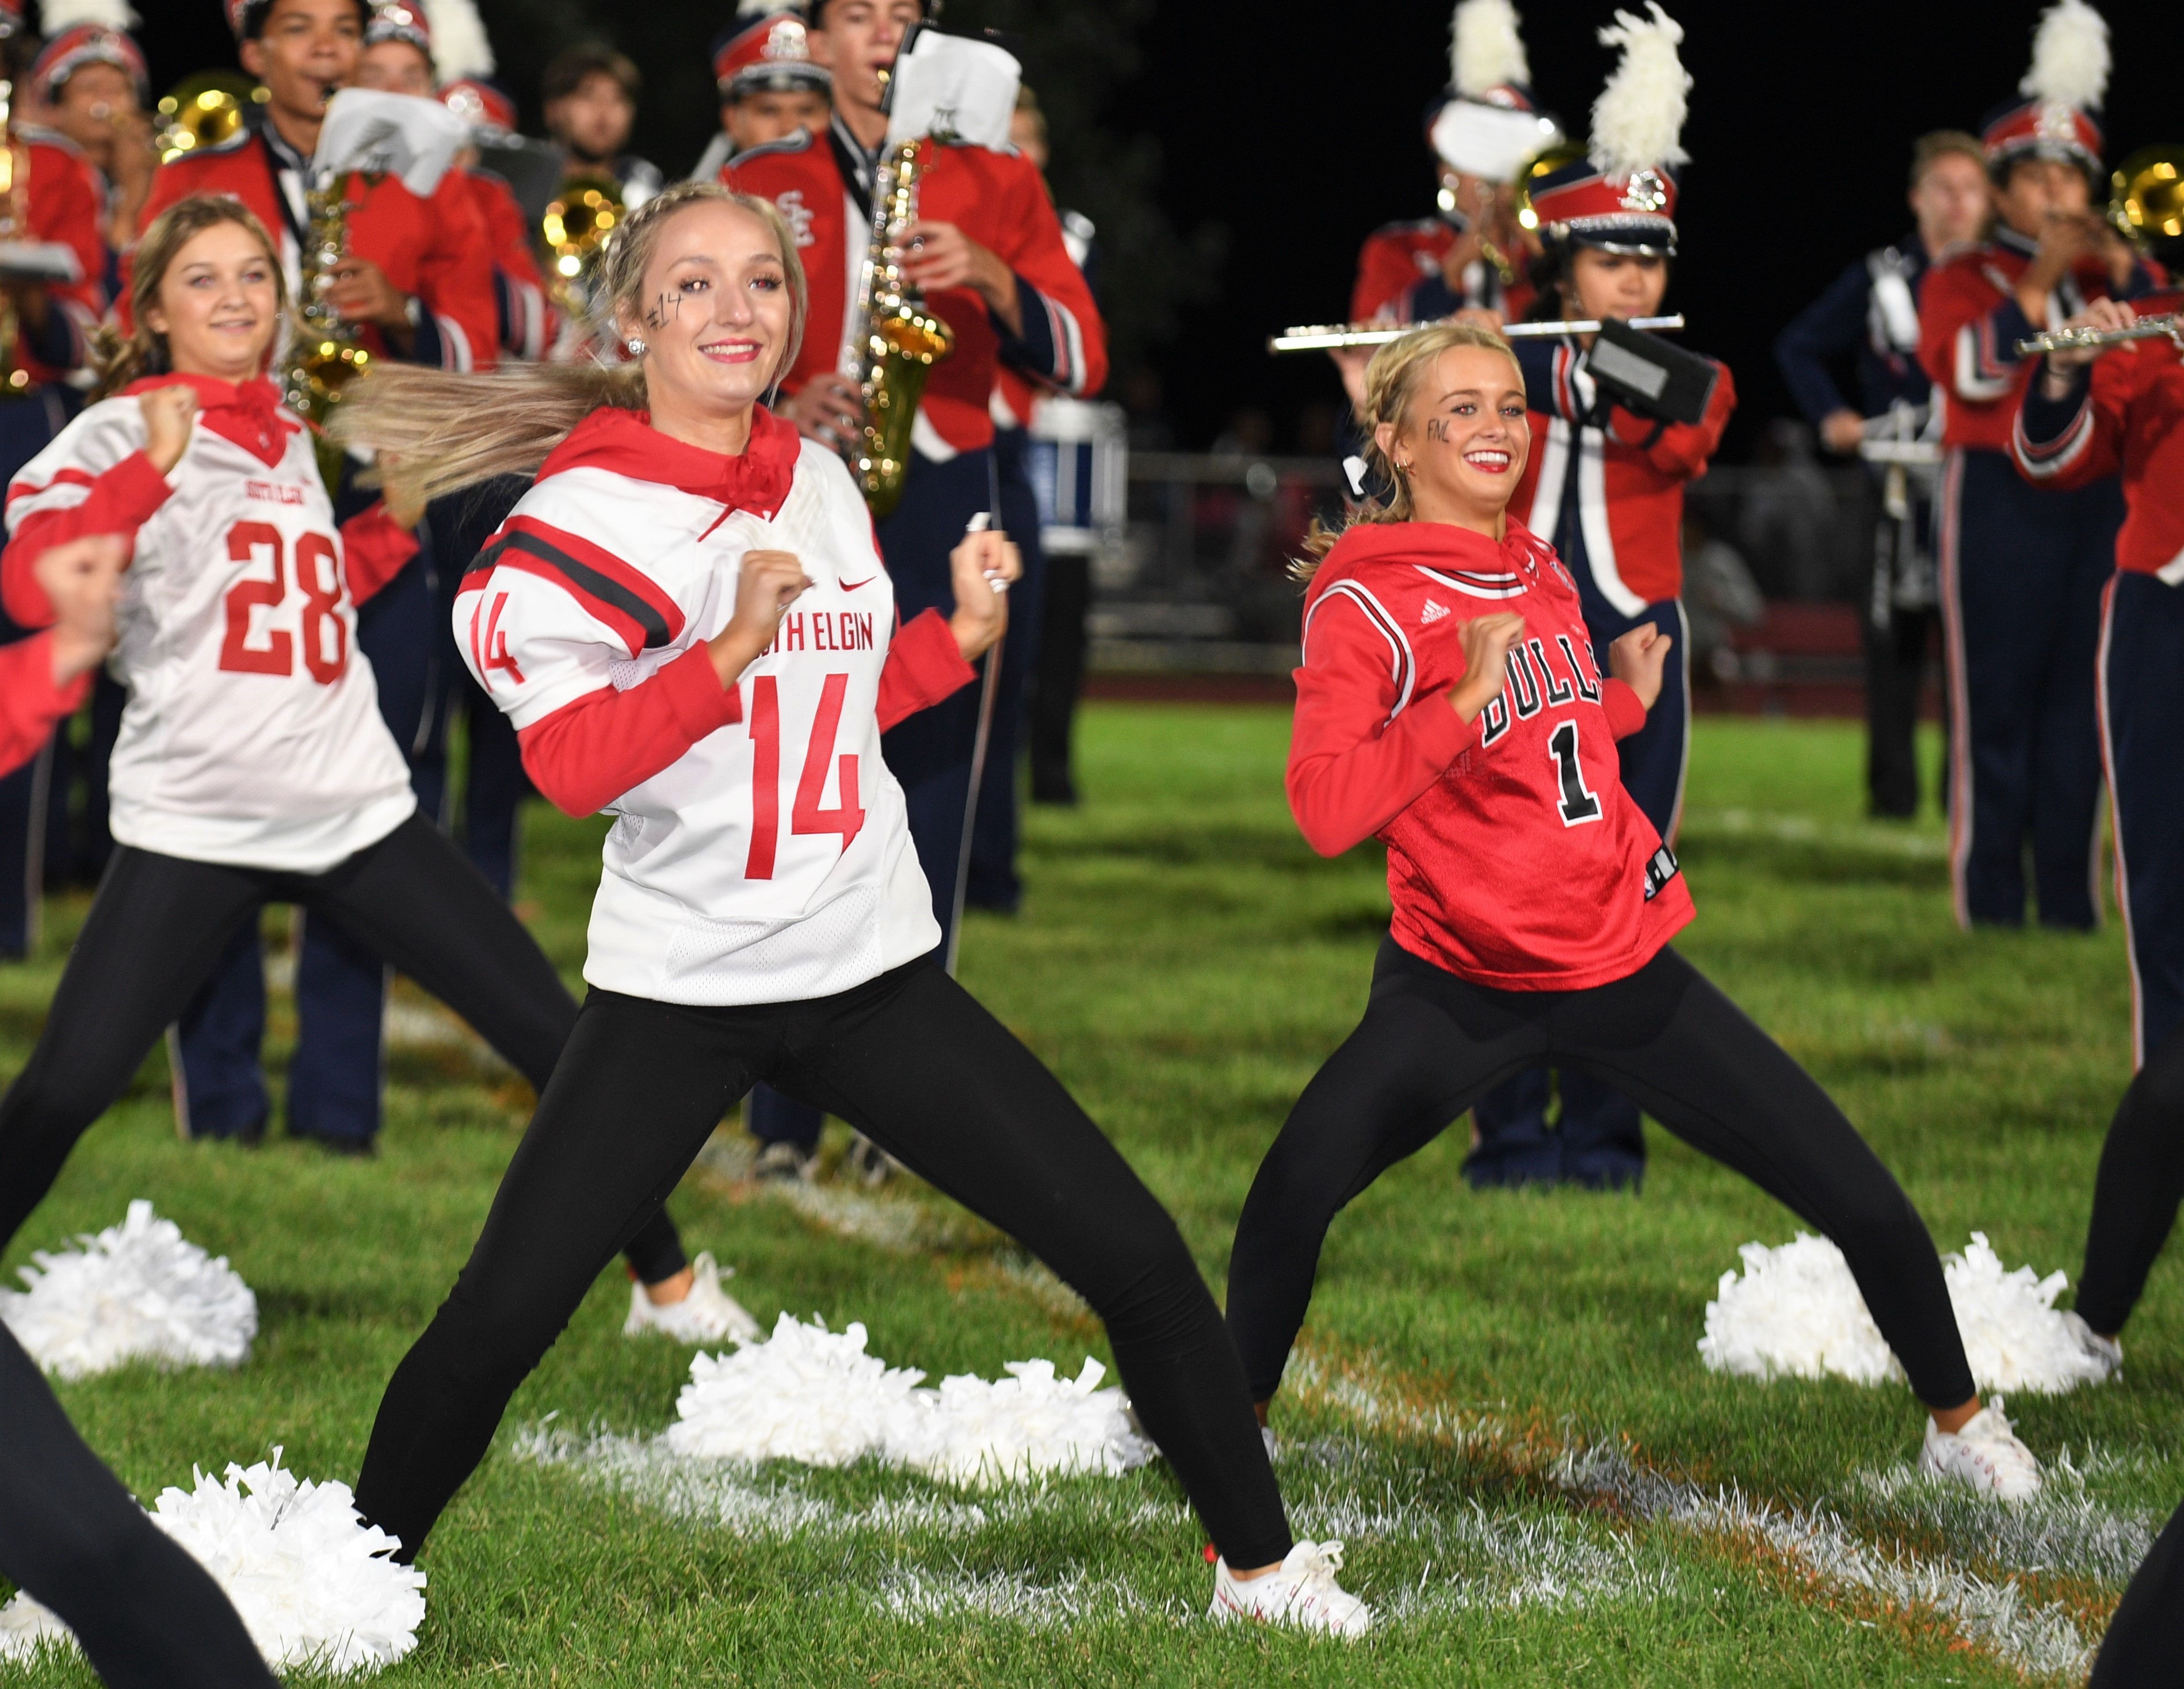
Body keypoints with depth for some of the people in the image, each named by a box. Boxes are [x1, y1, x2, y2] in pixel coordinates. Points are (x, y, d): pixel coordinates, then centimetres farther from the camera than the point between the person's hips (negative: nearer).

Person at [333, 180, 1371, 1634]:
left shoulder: (821, 481, 8)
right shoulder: (584, 511, -10)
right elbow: (570, 764, -23)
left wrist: (962, 631, 7)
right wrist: (728, 651, -33)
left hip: (875, 974, 5)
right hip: (679, 994, -5)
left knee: (1135, 1256, 1)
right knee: (493, 1327, -10)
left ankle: (1261, 1564, 18)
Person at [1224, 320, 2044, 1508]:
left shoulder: (1542, 572, 10)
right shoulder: (1362, 600, -11)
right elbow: (1324, 810, -24)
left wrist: (1628, 696, 11)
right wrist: (1461, 701, -30)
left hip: (1626, 965, 6)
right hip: (1467, 988, -6)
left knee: (1862, 1202, 3)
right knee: (1296, 1188, -30)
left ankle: (1959, 1424, 28)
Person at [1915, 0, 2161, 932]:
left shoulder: (2115, 276, 16)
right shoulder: (1962, 279, 6)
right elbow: (1970, 369, -12)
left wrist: (2123, 270, -10)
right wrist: (2039, 281, -15)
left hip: (2101, 499, 3)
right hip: (2002, 499, -3)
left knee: (2079, 697, 3)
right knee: (1997, 699, -3)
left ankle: (2070, 893, 9)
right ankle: (1990, 902, 1)